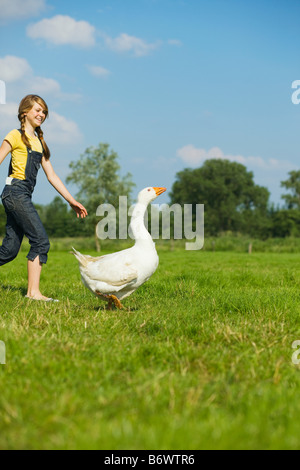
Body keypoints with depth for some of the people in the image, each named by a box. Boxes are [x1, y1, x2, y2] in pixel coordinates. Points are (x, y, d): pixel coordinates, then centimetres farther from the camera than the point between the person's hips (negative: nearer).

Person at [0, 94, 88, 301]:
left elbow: (51, 175, 20)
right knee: (41, 240, -15)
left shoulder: (39, 141, 21)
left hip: (24, 195, 8)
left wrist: (72, 201, 15)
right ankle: (33, 292, -15)